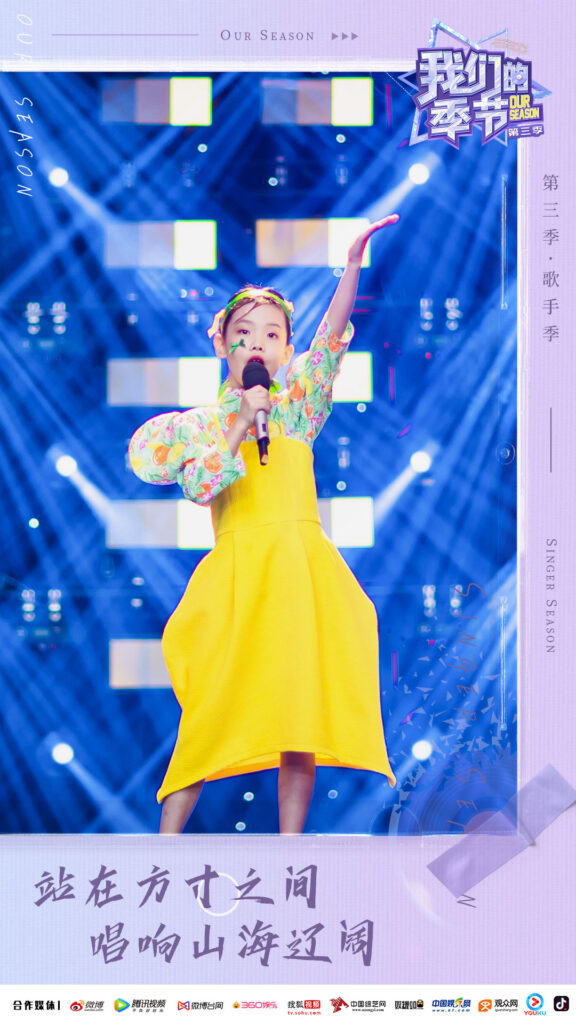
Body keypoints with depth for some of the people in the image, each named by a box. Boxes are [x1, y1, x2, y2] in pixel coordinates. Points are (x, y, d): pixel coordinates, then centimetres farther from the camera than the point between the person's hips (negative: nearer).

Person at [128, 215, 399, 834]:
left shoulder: (296, 404, 12)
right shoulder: (201, 423, 10)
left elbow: (332, 336, -3)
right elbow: (198, 488, -7)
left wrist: (353, 264, -15)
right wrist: (239, 426, -10)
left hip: (302, 568, 1)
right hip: (238, 572, -1)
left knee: (300, 705, -2)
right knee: (219, 710, -4)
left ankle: (290, 843, 5)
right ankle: (166, 837, 3)